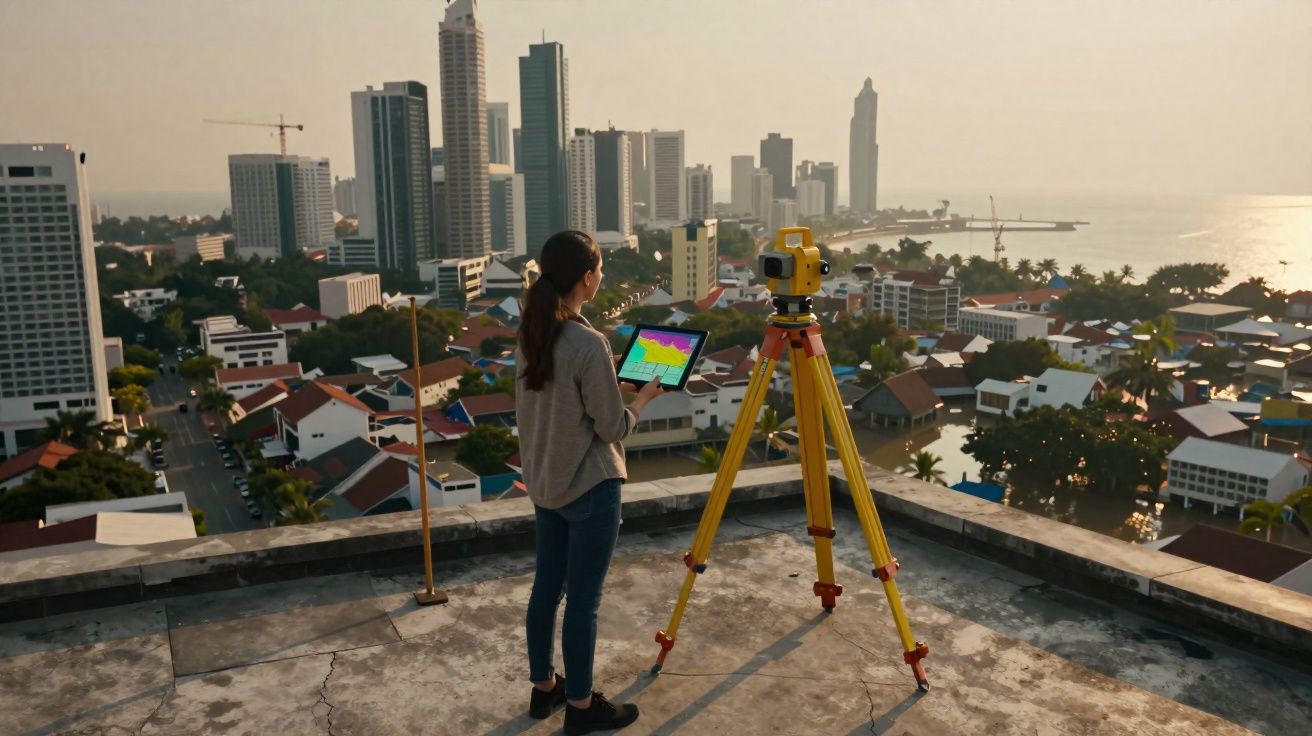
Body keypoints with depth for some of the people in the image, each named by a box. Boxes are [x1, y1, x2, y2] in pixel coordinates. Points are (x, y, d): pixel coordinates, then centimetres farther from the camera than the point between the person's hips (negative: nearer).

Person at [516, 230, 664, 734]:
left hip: (544, 483, 8)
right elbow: (613, 427, -15)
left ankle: (543, 688, 35)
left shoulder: (529, 335, 1)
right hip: (590, 487, -8)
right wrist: (644, 395, 2)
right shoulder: (589, 344, -23)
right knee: (583, 600, 6)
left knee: (546, 587, 19)